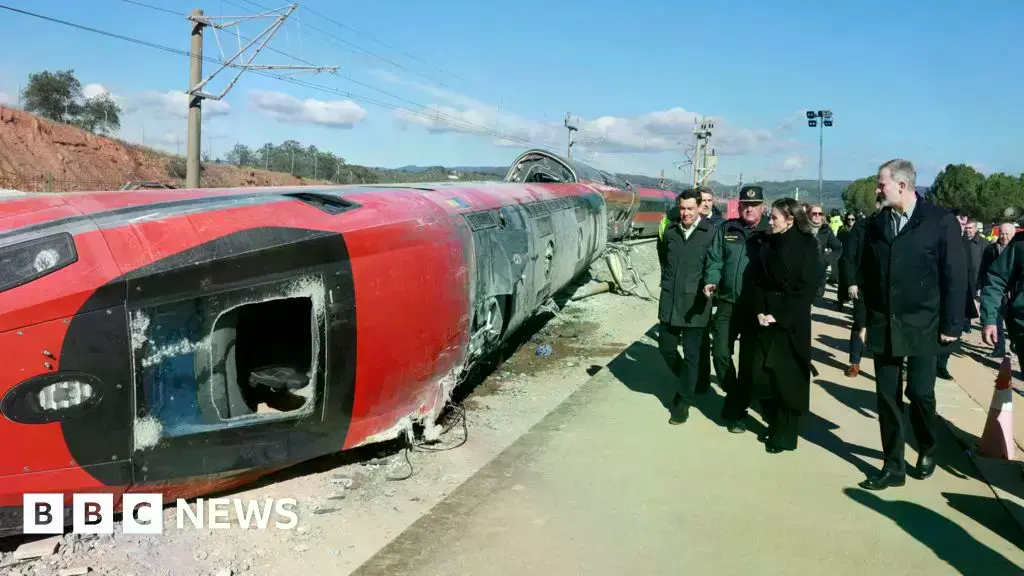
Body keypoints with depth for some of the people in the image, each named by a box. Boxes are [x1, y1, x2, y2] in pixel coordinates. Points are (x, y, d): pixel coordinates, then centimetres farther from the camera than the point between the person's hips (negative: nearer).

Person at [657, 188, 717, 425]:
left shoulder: (711, 233, -9)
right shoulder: (670, 232, 7)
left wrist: (708, 289, -6)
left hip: (695, 304, -5)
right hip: (669, 302, 5)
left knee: (691, 354, 4)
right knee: (666, 347, 12)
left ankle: (683, 402, 17)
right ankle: (688, 382, 37)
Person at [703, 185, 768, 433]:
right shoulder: (726, 229, 7)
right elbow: (714, 259, 6)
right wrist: (711, 281, -12)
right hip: (727, 303, 2)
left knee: (748, 360, 5)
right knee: (721, 353, 1)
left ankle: (737, 409, 17)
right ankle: (735, 398, 25)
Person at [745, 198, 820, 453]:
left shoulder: (806, 245, -7)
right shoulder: (768, 244, 7)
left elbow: (807, 289, -11)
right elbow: (756, 281, 7)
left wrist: (778, 316, -15)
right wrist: (759, 312, -7)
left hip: (792, 323, -5)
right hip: (766, 319, 5)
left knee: (788, 379, 2)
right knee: (761, 375, 6)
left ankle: (785, 436, 15)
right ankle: (774, 424, 26)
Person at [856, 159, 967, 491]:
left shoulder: (941, 221, -6)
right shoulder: (877, 224, 6)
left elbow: (955, 276, -6)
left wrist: (951, 324, -8)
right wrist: (864, 320, 7)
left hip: (923, 327, -3)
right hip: (883, 326, 4)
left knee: (920, 392, -2)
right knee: (887, 397, 5)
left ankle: (927, 450, 28)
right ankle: (893, 467, 17)